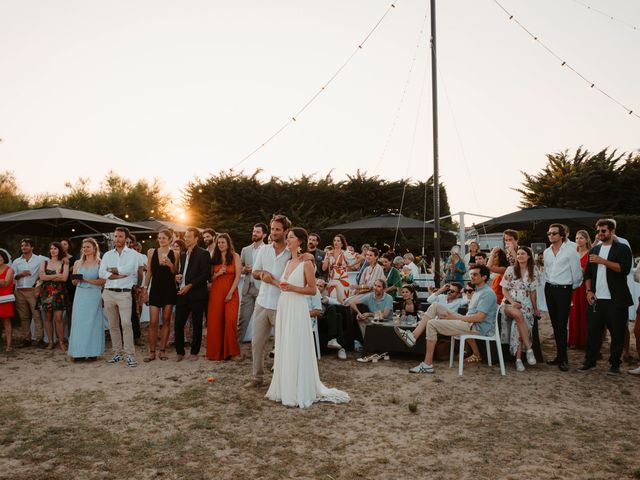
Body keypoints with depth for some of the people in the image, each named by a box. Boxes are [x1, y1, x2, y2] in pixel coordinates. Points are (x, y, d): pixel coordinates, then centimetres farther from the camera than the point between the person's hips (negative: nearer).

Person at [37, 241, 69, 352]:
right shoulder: (44, 263, 11)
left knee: (58, 318, -9)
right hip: (46, 292, 3)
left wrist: (49, 277, -5)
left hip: (59, 292, -3)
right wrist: (57, 275, -7)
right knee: (48, 317, 4)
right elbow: (42, 277, -3)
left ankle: (61, 342, -2)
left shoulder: (64, 263, 5)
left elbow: (64, 278, -6)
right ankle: (50, 342, 11)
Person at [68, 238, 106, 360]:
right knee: (79, 322, 1)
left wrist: (86, 280, -15)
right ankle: (79, 351, 6)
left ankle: (92, 351, 6)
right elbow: (74, 282, 14)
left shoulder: (99, 263, 1)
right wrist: (76, 279, -8)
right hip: (80, 295, 3)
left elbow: (102, 281, -8)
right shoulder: (77, 263, 12)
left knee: (92, 322, 0)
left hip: (94, 296, -3)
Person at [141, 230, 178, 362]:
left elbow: (176, 274, 4)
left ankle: (163, 350, 14)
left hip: (169, 290, -1)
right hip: (155, 289, 1)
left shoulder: (174, 254, 2)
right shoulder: (151, 252, 6)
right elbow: (149, 272, 10)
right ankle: (152, 352, 6)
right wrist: (145, 289, 7)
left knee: (166, 321, 5)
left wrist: (170, 265, -15)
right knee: (153, 322, -3)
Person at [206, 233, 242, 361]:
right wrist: (218, 274, -10)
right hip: (216, 292, 3)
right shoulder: (214, 258, 10)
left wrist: (230, 293, -10)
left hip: (231, 292, -3)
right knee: (215, 321, 0)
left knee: (230, 320, -11)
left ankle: (232, 351, -1)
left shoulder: (235, 256, 2)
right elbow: (210, 278, 10)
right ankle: (215, 351, 10)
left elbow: (237, 277, -4)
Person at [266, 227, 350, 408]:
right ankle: (286, 389, 24)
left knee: (296, 350, -1)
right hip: (283, 307, 7)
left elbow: (312, 289, -9)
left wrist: (293, 288, -18)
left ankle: (300, 392, 11)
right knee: (284, 349, 12)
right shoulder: (289, 262, 13)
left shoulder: (306, 263, -8)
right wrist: (282, 286, 2)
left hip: (297, 309, -7)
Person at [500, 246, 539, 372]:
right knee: (518, 314, -37)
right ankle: (528, 349, -31)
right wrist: (512, 302, -12)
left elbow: (532, 292, 15)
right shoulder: (510, 269, 4)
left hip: (526, 305, 1)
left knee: (519, 326, -28)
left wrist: (535, 309, 15)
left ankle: (518, 359, -25)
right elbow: (504, 289, 3)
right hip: (510, 304, -1)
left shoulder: (533, 272, 10)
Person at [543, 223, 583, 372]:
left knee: (561, 325, -6)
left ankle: (562, 358, 1)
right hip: (549, 289, 6)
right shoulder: (547, 252, 10)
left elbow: (577, 272, -6)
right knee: (555, 323, 10)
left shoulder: (570, 251, -9)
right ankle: (560, 355, 19)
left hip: (564, 289, -6)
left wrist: (573, 288, 3)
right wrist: (549, 284, 15)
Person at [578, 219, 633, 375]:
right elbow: (587, 273, 15)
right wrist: (589, 291, 2)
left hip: (616, 300, -3)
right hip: (596, 298, 4)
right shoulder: (594, 250, 15)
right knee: (592, 331, 4)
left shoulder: (622, 249, 1)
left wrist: (602, 261, -20)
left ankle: (614, 364, 16)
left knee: (617, 333, 4)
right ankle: (590, 362, 14)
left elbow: (625, 269, -15)